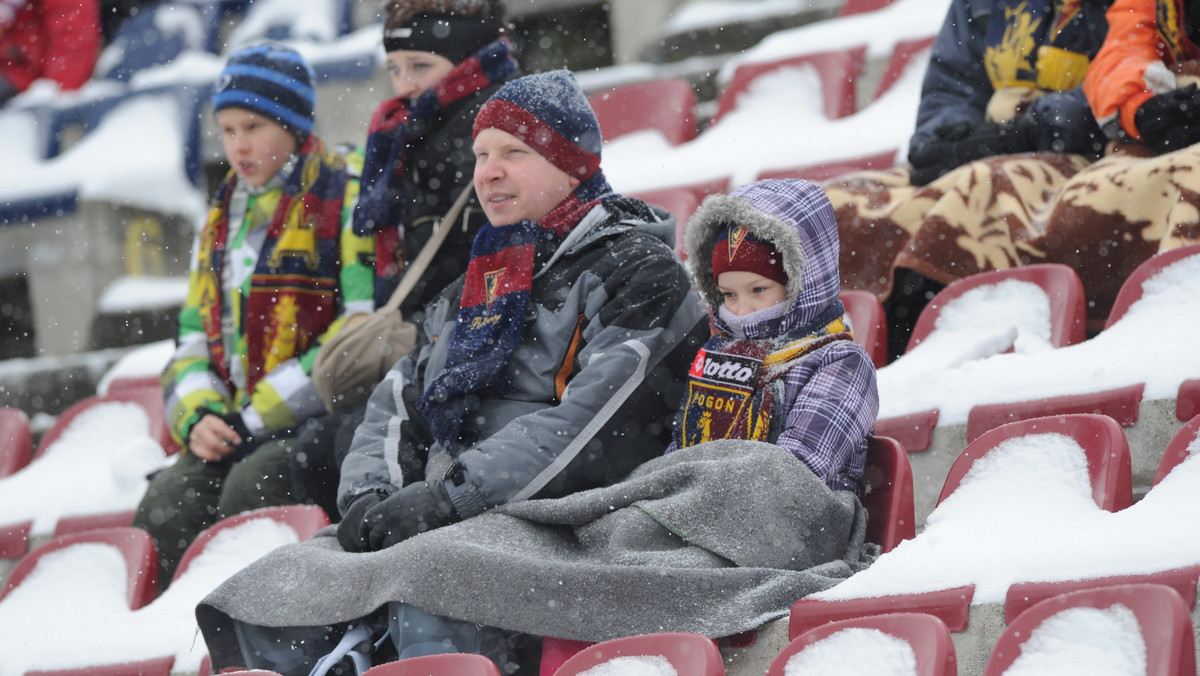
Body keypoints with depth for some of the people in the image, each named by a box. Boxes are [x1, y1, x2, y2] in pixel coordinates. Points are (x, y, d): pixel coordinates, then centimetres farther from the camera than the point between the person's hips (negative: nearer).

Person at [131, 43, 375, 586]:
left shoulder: (348, 203, -3)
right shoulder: (222, 219, 21)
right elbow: (194, 339, 21)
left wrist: (259, 418, -14)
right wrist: (198, 417, -3)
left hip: (327, 420, -6)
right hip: (235, 435, 6)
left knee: (251, 486, -33)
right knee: (167, 504, -21)